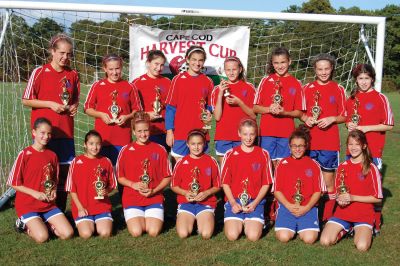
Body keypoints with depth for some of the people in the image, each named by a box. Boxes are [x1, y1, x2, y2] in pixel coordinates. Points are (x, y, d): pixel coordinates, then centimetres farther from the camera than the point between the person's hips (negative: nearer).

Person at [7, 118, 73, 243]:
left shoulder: (52, 155, 5)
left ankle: (43, 223, 15)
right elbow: (14, 183, -8)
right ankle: (25, 224, 9)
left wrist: (53, 191, -3)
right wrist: (35, 193, -16)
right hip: (27, 205, -4)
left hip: (48, 204, 5)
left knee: (68, 234, -10)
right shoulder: (24, 154, -10)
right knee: (42, 237, -23)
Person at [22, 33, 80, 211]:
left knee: (64, 170, 6)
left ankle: (60, 212, 20)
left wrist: (74, 106, -1)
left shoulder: (73, 75, 8)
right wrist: (50, 104, -12)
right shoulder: (40, 72, -3)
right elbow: (26, 100, -2)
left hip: (66, 132, 4)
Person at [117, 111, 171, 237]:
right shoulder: (125, 150, 1)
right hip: (131, 199, 0)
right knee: (136, 232, -16)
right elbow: (120, 177, 7)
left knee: (154, 232, -15)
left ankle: (152, 218, 18)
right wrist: (133, 184, -11)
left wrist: (153, 191, -10)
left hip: (154, 198, 0)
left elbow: (167, 177, 5)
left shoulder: (160, 150, 1)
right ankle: (134, 218, 17)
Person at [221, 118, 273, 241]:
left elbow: (266, 183, 4)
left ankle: (250, 222, 13)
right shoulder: (230, 155, 3)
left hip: (255, 202, 0)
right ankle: (238, 222, 13)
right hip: (234, 200, 0)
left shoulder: (263, 154, 3)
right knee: (232, 235, -19)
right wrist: (233, 203, -10)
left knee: (253, 236, -19)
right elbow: (225, 183, 4)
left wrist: (255, 203, -8)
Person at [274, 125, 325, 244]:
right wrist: (289, 206, -11)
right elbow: (277, 190, 3)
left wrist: (306, 208, -10)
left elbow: (317, 191, 4)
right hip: (286, 206, 0)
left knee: (309, 238, -21)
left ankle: (302, 228, 13)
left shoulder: (313, 165, 6)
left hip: (308, 208, 0)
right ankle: (292, 227, 13)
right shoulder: (282, 164, 5)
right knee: (284, 237, -21)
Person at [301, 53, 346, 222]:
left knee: (328, 180, 3)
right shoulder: (308, 88, 6)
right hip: (309, 141, 1)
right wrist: (306, 118, -8)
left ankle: (328, 218, 14)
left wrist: (332, 119, -13)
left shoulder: (338, 89, 2)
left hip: (330, 142, -1)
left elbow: (344, 117, 6)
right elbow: (301, 113, 12)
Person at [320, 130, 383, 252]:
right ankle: (345, 229, 13)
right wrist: (340, 199, -9)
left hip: (364, 214, -3)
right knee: (325, 241, -17)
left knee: (362, 246, -26)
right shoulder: (342, 167, 6)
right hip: (343, 212, 3)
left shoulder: (371, 168, -7)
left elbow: (377, 198, -6)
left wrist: (353, 198, -16)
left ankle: (359, 231, 8)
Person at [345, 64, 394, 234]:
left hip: (372, 150, -5)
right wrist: (349, 125, 0)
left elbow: (389, 125, -6)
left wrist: (365, 128, -14)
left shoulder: (380, 98, -5)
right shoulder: (351, 99, 11)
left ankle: (375, 224, 10)